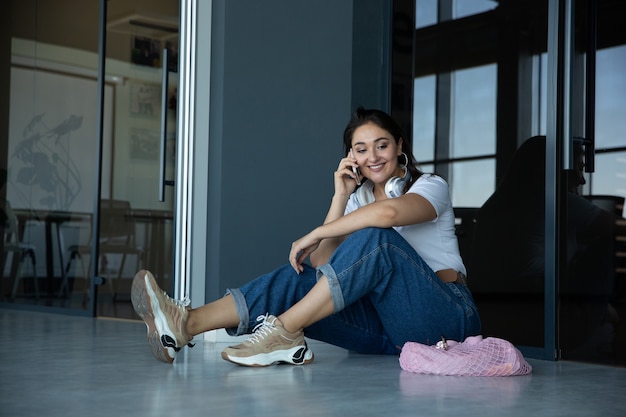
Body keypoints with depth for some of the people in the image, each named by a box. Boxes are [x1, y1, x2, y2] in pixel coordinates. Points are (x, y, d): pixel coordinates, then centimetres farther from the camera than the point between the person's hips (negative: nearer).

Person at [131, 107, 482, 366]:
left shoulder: (431, 186, -2)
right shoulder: (358, 199, 16)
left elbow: (387, 212, -29)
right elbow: (322, 263, 0)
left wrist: (313, 236, -19)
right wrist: (340, 196, -6)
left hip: (447, 316, -5)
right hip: (391, 328, 5)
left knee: (376, 239, -30)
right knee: (299, 280, -16)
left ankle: (283, 331, -32)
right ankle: (186, 324, -28)